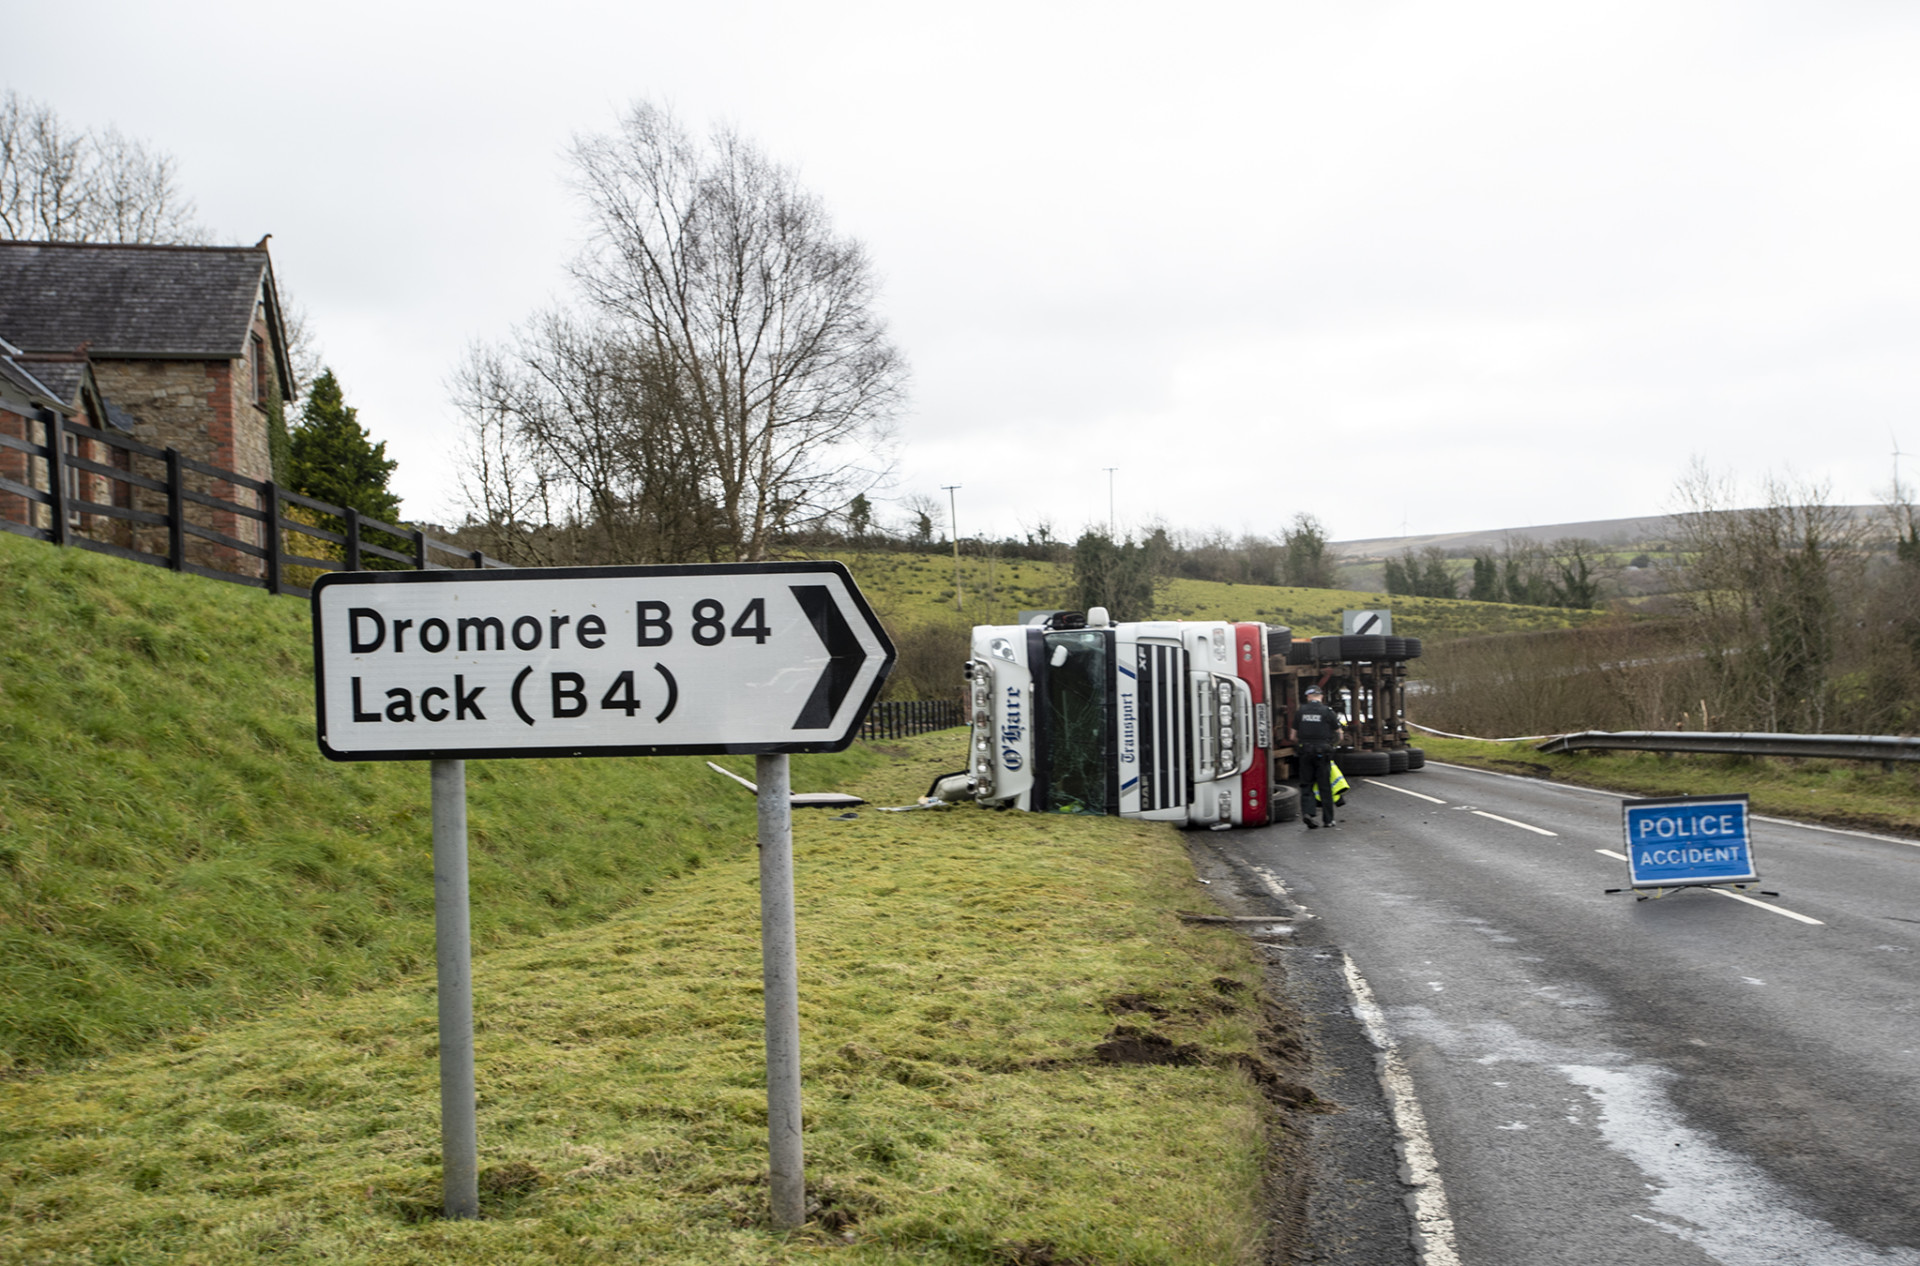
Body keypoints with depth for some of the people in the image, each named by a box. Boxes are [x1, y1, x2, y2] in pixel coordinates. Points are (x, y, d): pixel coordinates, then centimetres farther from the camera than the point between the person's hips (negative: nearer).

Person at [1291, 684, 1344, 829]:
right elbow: (1339, 735, 5)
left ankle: (1306, 812, -12)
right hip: (1323, 752, -2)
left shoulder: (1300, 711, 4)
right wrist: (1333, 745, 24)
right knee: (1325, 786, 5)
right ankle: (1328, 819, 10)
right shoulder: (1327, 712, -2)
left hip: (1305, 752, 2)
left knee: (1306, 784, 8)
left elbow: (1294, 736, 8)